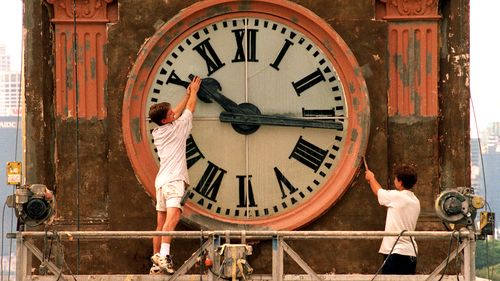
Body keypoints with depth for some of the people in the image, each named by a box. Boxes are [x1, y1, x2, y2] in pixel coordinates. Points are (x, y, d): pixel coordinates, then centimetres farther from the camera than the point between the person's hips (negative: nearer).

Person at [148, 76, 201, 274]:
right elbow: (190, 109, 16)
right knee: (173, 216, -23)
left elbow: (177, 113, 34)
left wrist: (187, 94, 41)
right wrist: (193, 92, 33)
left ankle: (156, 264, 6)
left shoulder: (157, 133, 17)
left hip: (160, 181, 8)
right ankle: (163, 255, -41)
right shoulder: (177, 128, 0)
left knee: (161, 223, 8)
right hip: (174, 178, -8)